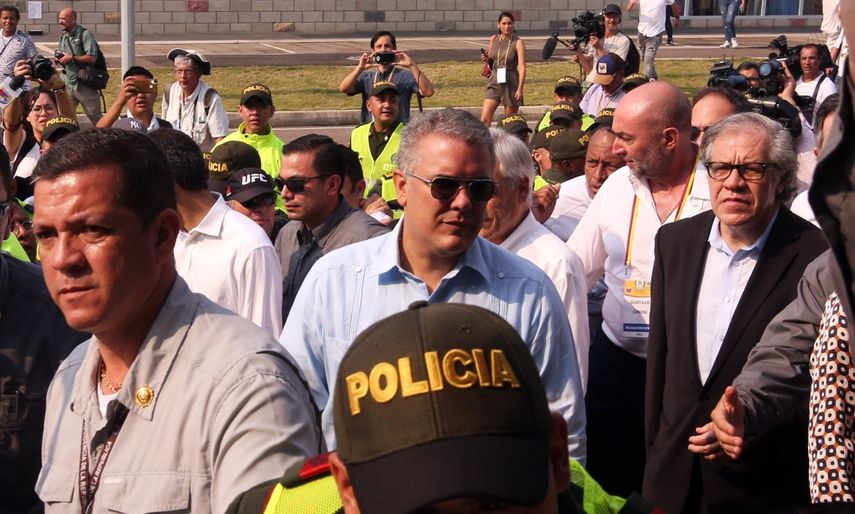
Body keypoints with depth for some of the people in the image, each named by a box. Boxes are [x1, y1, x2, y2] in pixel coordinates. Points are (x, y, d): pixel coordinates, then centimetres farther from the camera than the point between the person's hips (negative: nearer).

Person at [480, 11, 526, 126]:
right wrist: (486, 59, -5)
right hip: (494, 82, 3)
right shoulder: (493, 39, 6)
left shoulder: (518, 43, -6)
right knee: (484, 120, -10)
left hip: (511, 83, -3)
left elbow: (522, 66, -12)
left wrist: (520, 88, -21)